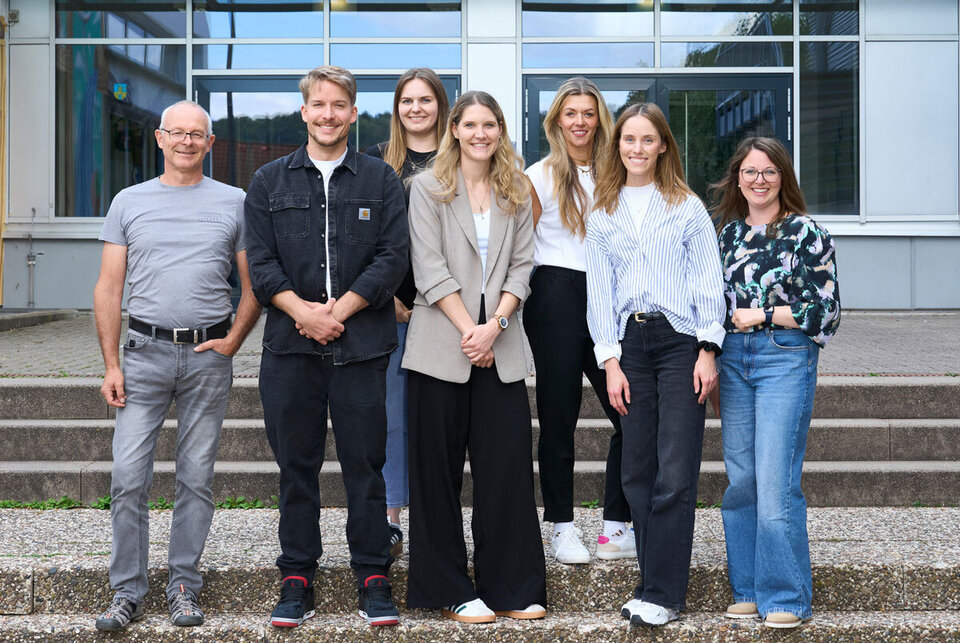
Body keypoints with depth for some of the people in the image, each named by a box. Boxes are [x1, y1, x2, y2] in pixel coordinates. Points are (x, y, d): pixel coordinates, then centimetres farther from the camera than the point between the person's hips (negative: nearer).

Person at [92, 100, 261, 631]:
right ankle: (127, 591, 6)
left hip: (208, 357, 0)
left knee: (197, 478, 5)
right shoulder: (129, 203, 8)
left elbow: (254, 285, 10)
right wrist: (110, 365, -1)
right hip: (145, 352, 0)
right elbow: (108, 289, 7)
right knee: (128, 477, -4)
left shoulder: (234, 203, 7)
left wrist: (233, 342, -3)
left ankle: (183, 587, 15)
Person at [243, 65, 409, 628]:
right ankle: (297, 580, 14)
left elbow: (393, 257, -1)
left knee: (365, 463, 2)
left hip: (361, 344, -1)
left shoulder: (381, 180, 8)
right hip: (290, 345, 1)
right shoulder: (270, 181, 12)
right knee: (296, 465, 5)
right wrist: (302, 310, -11)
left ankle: (374, 579, 10)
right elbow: (260, 261, 4)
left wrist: (338, 310, -10)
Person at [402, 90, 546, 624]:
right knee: (438, 470, 1)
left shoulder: (517, 194, 13)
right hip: (441, 347, -2)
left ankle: (510, 589, 10)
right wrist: (468, 329, -11)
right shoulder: (428, 188, 3)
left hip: (500, 349, 3)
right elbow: (430, 269, -5)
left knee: (509, 463, 0)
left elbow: (521, 266, 7)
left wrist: (495, 325, -8)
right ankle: (451, 592, 11)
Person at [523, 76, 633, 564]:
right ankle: (562, 527, 10)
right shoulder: (540, 176, 4)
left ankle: (616, 528, 4)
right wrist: (514, 300, -3)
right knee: (559, 414, 1)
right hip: (557, 297, -3)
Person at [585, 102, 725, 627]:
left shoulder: (687, 206, 7)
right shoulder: (602, 215, 13)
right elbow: (599, 290, 10)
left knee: (675, 474, -8)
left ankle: (662, 593, -2)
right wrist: (610, 362, 2)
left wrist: (708, 350, -6)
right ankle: (655, 581, 12)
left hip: (681, 341, -3)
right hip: (630, 344, 3)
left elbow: (708, 280, 3)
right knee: (637, 472, 3)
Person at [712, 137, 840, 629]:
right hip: (733, 359, 5)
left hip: (786, 359, -5)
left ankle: (787, 597, 0)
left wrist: (762, 316, -8)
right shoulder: (729, 231, 13)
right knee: (739, 478, 6)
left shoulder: (806, 232, -2)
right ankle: (749, 589, 17)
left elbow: (827, 311, -5)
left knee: (775, 482, -9)